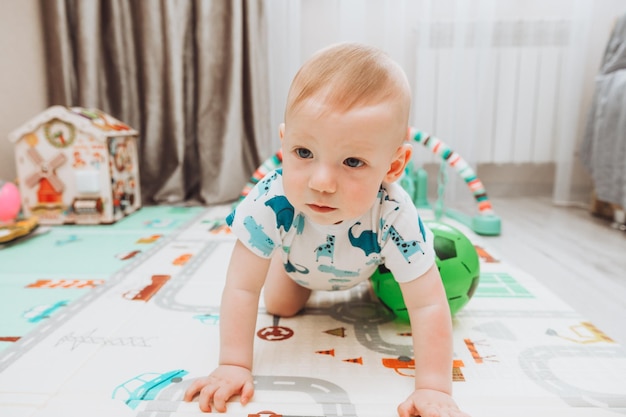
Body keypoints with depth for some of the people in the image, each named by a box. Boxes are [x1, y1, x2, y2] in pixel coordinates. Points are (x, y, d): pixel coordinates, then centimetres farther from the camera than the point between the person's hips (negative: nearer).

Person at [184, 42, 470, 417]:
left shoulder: (394, 219, -45)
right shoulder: (269, 203, -45)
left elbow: (427, 305, -39)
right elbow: (242, 288, -36)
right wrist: (234, 365, -37)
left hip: (366, 262, 0)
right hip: (300, 258, 1)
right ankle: (309, 283, 38)